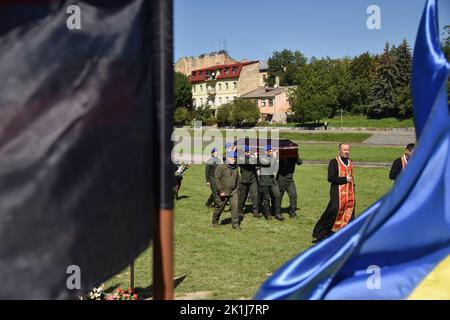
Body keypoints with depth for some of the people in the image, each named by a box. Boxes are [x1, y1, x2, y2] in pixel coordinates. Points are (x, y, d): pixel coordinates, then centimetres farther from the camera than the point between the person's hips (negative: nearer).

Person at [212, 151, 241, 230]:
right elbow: (217, 179, -12)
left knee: (235, 206, -9)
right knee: (219, 208, 8)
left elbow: (237, 179, 21)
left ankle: (235, 223, -3)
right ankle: (215, 221, 29)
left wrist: (236, 189, 11)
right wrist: (221, 191, -15)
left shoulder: (235, 168, 10)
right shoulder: (221, 167, -9)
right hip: (224, 192, -4)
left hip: (233, 192, 4)